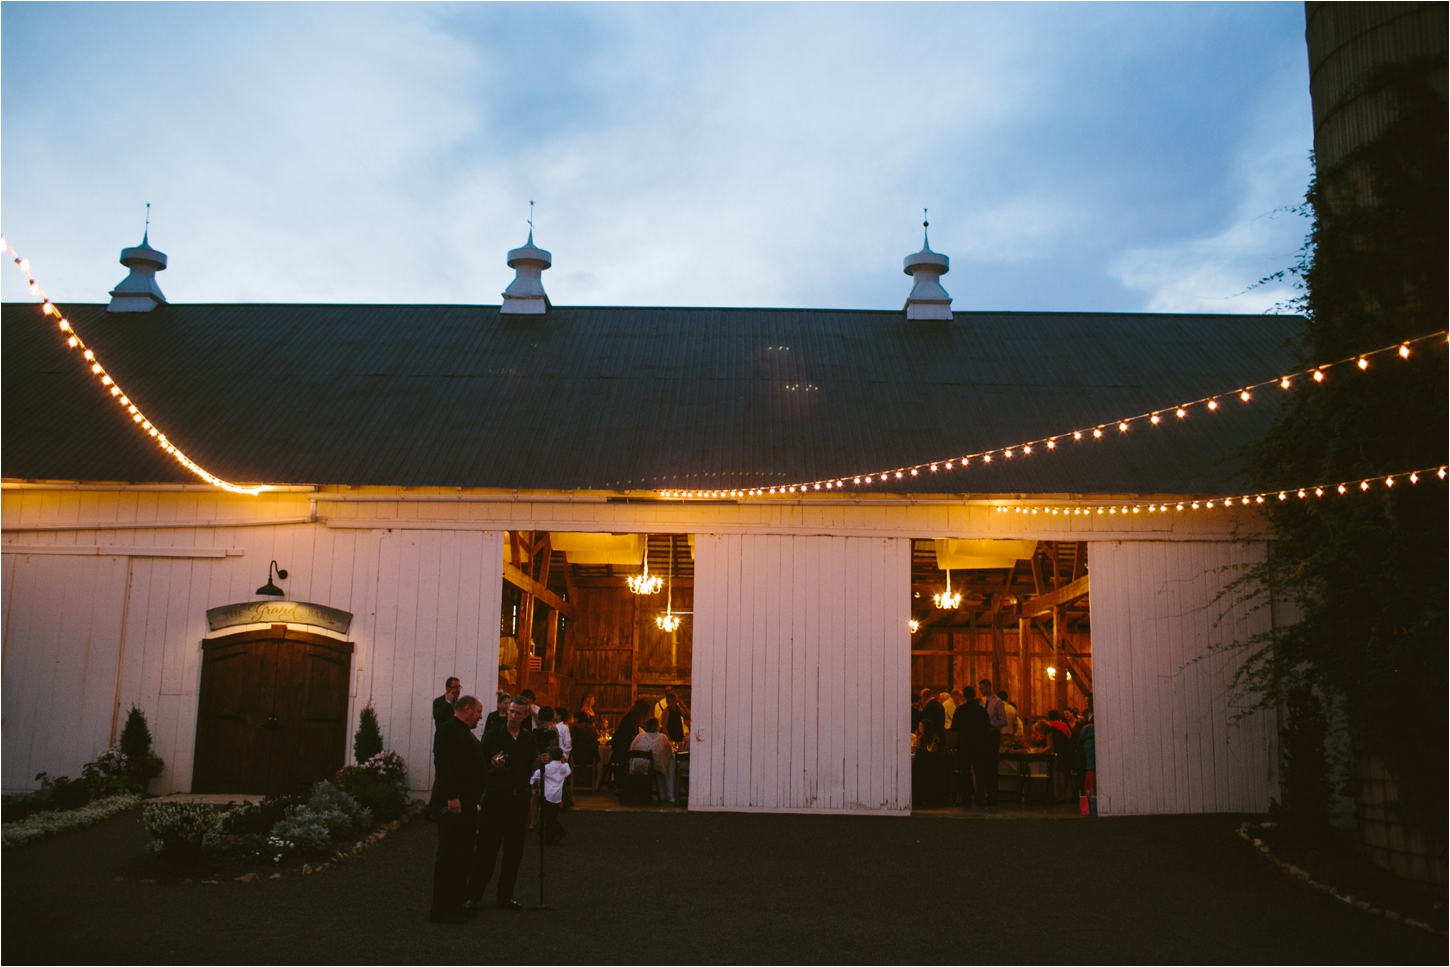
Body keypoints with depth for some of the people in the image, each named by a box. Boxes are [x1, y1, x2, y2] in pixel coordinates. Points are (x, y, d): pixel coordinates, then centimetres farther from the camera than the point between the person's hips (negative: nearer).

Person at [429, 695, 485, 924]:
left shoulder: (466, 733, 21)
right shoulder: (448, 729, -10)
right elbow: (443, 763, -20)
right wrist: (451, 797, -25)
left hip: (467, 803, 10)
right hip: (453, 802, -10)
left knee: (463, 855, 12)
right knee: (449, 855, -7)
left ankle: (456, 904, 19)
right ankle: (441, 909, -3)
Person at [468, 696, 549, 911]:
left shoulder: (529, 739, 9)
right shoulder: (492, 736, -3)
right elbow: (481, 767, -4)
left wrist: (539, 762, -4)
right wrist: (493, 764, -24)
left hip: (520, 799, 4)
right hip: (495, 797, -4)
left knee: (514, 851, 7)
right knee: (486, 848, -2)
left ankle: (505, 896, 17)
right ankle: (473, 895, 7)